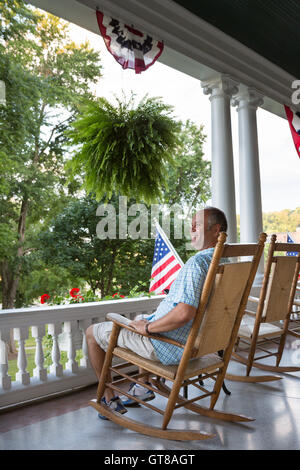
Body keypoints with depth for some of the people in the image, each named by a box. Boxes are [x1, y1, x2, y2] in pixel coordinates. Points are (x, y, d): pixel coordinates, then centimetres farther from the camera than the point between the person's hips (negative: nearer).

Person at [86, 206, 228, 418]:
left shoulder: (197, 262, -27)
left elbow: (185, 313, -39)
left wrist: (148, 327, -21)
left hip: (170, 348, -9)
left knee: (93, 332, 8)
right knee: (141, 318, 36)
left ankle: (109, 398, 20)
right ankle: (144, 386, 37)